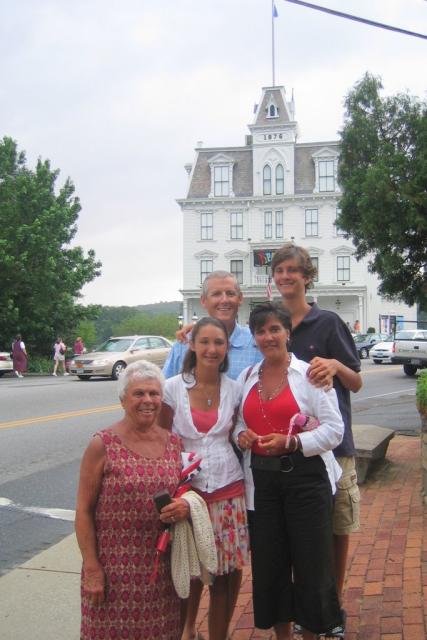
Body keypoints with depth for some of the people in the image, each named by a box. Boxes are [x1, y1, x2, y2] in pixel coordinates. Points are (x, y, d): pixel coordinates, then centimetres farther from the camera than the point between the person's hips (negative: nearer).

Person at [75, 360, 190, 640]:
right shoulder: (103, 445, -8)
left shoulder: (173, 443, 5)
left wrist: (185, 505, -6)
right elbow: (84, 511, -7)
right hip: (114, 566, -4)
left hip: (162, 563, 4)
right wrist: (92, 568, -11)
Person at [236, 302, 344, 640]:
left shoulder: (309, 374, -7)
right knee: (269, 562, 11)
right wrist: (241, 434, -5)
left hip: (306, 477, -4)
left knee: (311, 561, 4)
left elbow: (334, 429, -10)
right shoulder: (246, 378, 9)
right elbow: (240, 423, 18)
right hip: (262, 479, 4)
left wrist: (292, 442, -22)